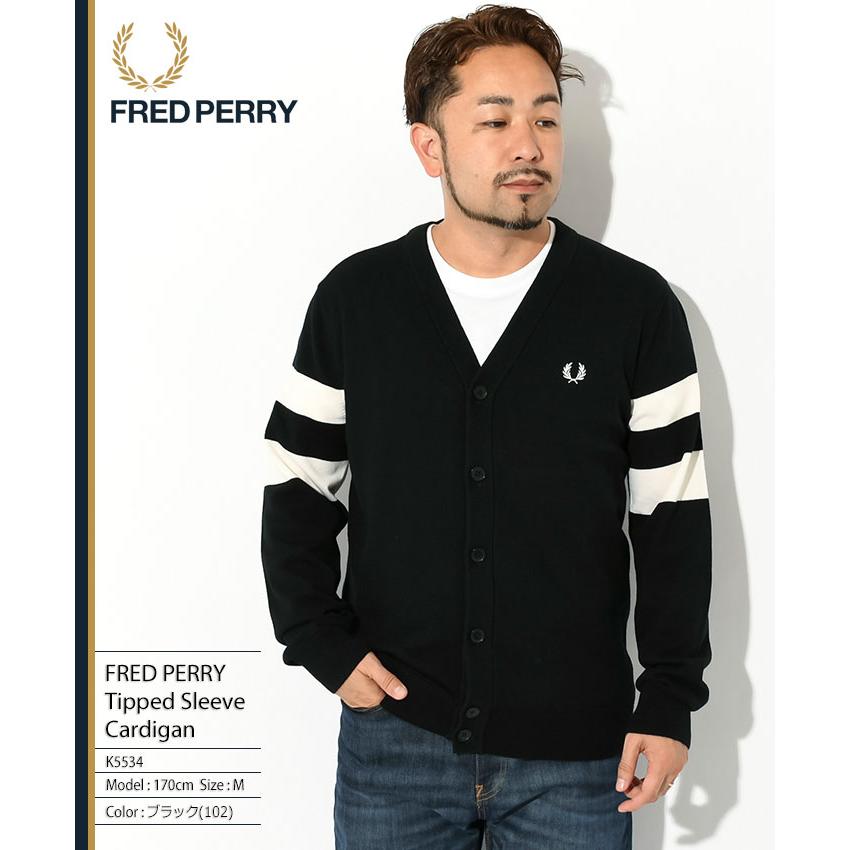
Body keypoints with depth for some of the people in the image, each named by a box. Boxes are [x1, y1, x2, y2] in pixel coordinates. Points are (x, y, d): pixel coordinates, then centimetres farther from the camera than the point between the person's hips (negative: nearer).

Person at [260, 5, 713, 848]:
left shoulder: (636, 305, -3)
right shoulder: (354, 299, 0)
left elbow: (673, 517, 0)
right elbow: (297, 490, 7)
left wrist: (670, 698, -3)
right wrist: (323, 645, -2)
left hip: (577, 748, -1)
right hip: (393, 735, 1)